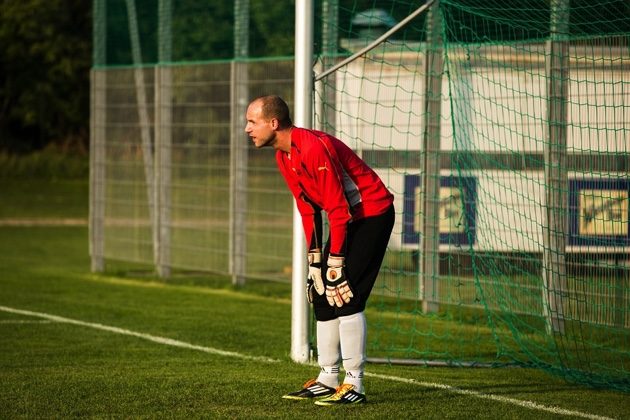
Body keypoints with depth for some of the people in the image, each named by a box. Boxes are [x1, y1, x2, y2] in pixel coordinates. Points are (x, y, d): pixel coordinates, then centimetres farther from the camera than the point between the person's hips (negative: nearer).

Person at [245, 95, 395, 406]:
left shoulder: (315, 148, -25)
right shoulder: (283, 156, 5)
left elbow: (338, 209, -24)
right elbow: (307, 209, 11)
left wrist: (336, 262, -22)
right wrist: (314, 258, 6)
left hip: (373, 213, -10)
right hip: (348, 218, 10)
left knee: (345, 295, -16)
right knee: (322, 294, 8)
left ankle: (354, 385, -13)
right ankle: (327, 380, 15)